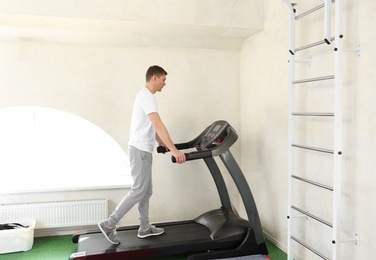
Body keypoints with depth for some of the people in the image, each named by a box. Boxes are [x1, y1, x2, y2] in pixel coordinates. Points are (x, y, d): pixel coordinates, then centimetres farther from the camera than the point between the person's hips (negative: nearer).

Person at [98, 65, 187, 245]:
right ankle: (109, 224, 3)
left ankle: (145, 228, 22)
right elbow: (159, 126, -26)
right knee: (138, 191, -5)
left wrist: (163, 144, 27)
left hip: (142, 149, 11)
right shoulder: (148, 96, -16)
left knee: (146, 191, 14)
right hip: (140, 150, -11)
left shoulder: (144, 95, 17)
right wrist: (174, 150, -29)